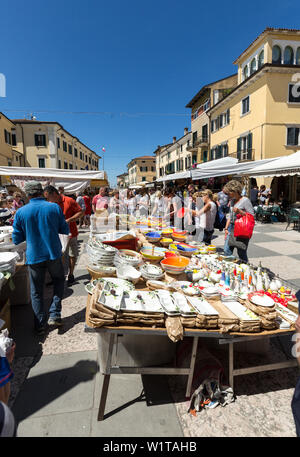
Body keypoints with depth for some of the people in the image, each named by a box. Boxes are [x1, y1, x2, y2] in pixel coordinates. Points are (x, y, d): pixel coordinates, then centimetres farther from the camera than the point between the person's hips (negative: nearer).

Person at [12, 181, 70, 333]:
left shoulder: (21, 212, -6)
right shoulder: (55, 208, -7)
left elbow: (17, 240, 0)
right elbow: (65, 230, 3)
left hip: (33, 257, 0)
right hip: (53, 253, 0)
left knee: (36, 292, 14)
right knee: (59, 280, 23)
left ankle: (40, 325, 22)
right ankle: (54, 315, 16)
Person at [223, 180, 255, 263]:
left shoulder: (245, 200, -7)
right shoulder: (232, 201, 15)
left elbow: (252, 215, -10)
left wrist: (239, 211, -21)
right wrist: (226, 228, 14)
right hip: (232, 227, 7)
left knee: (241, 253, -2)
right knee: (226, 251, 5)